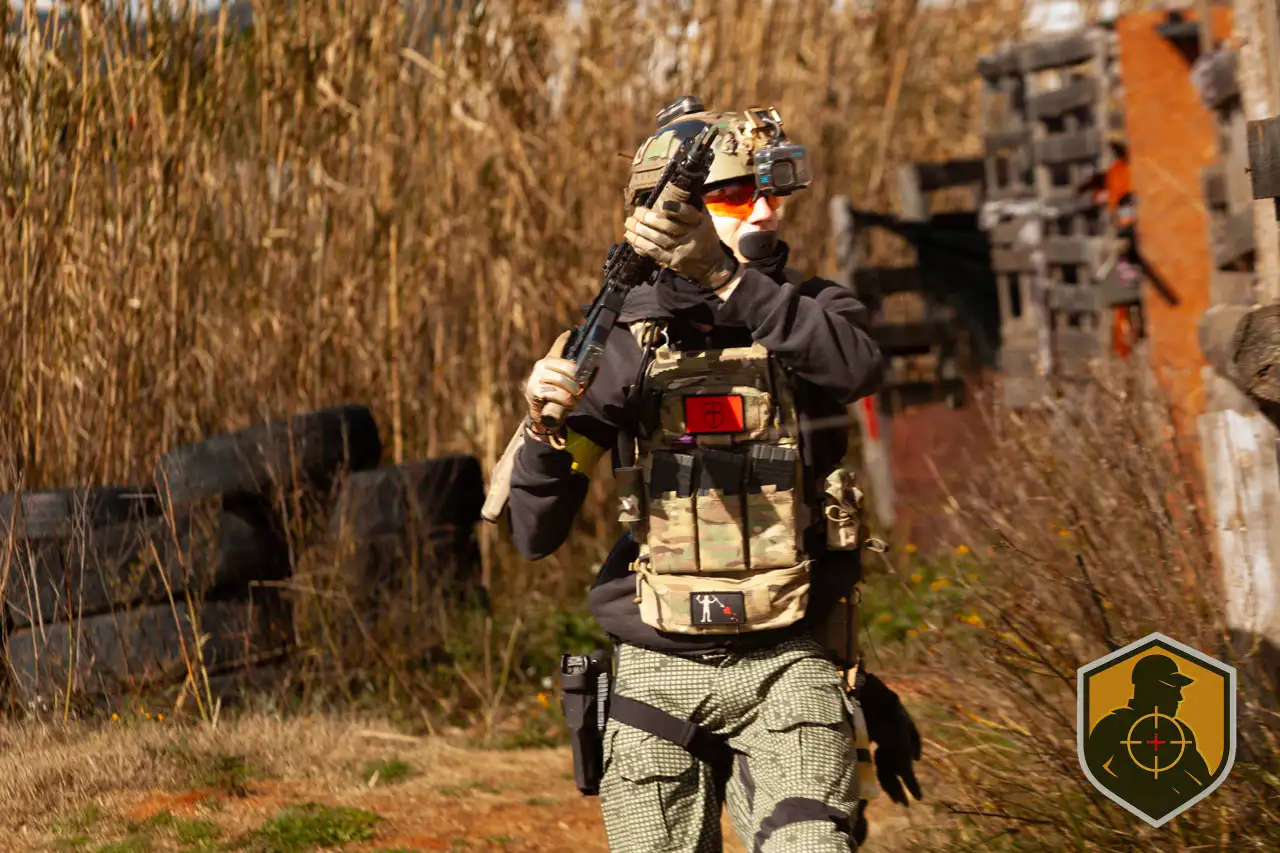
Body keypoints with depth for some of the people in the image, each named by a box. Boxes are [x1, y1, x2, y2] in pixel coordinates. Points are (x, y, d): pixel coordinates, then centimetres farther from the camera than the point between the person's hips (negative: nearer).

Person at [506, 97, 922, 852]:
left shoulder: (811, 311, 4)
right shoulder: (626, 347, 3)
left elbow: (857, 366, -23)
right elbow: (537, 535, 1)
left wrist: (727, 279, -32)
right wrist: (544, 428, -18)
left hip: (785, 667, -1)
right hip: (659, 672, 1)